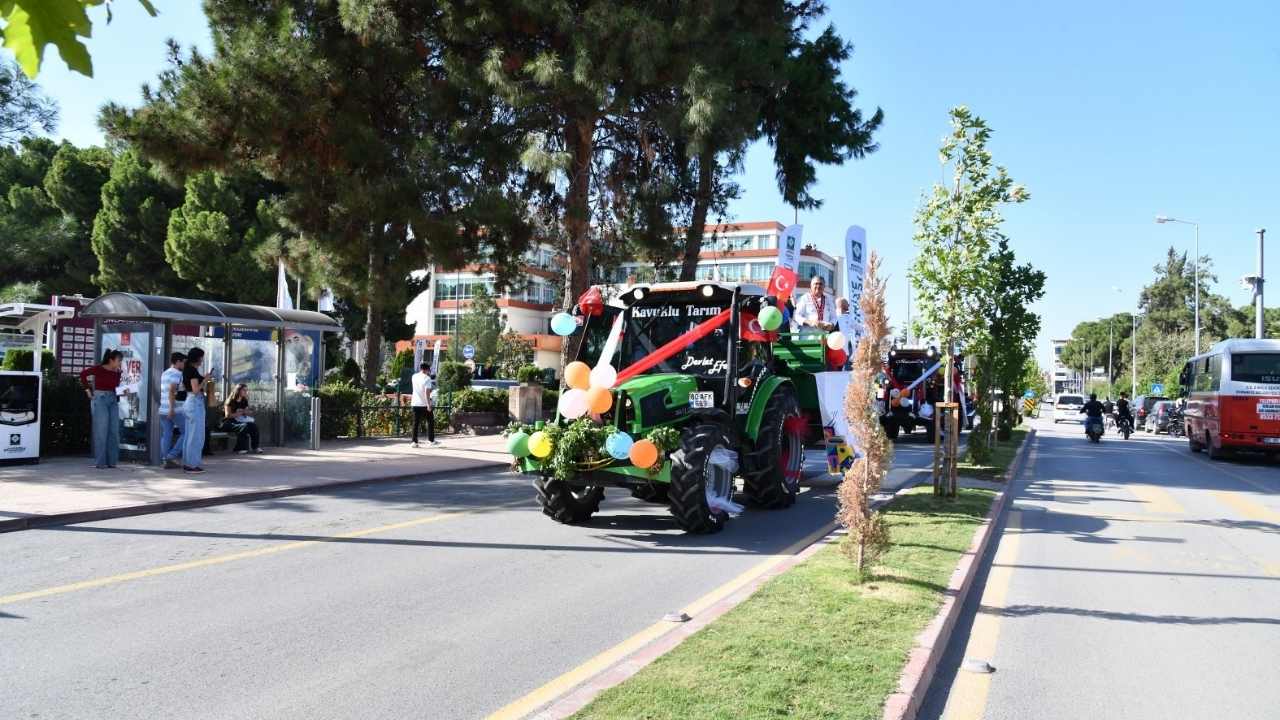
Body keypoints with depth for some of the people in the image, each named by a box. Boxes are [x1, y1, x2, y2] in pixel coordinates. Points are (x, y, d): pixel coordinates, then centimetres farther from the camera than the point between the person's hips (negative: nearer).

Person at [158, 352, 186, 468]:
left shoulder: (164, 373, 18)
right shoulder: (177, 374, -9)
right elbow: (171, 391, -20)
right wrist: (172, 408, -24)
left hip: (163, 410, 8)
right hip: (175, 410, -8)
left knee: (166, 435, 6)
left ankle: (167, 459, 5)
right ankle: (172, 455, -4)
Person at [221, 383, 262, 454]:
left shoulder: (244, 401, 11)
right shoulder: (231, 401, -9)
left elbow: (246, 413, 17)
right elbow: (227, 415, -15)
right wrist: (240, 413, -16)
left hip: (239, 422, 6)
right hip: (228, 423, -6)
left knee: (254, 425, -21)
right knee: (244, 426, -34)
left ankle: (255, 447, -19)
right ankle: (240, 449, -30)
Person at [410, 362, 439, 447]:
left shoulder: (414, 376, 7)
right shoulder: (427, 378, -10)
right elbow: (427, 392, -19)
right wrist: (429, 405, -20)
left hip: (415, 403, 5)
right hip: (425, 404, -5)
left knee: (416, 423, 6)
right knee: (430, 422, 10)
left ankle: (414, 442, 1)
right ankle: (431, 440, 11)